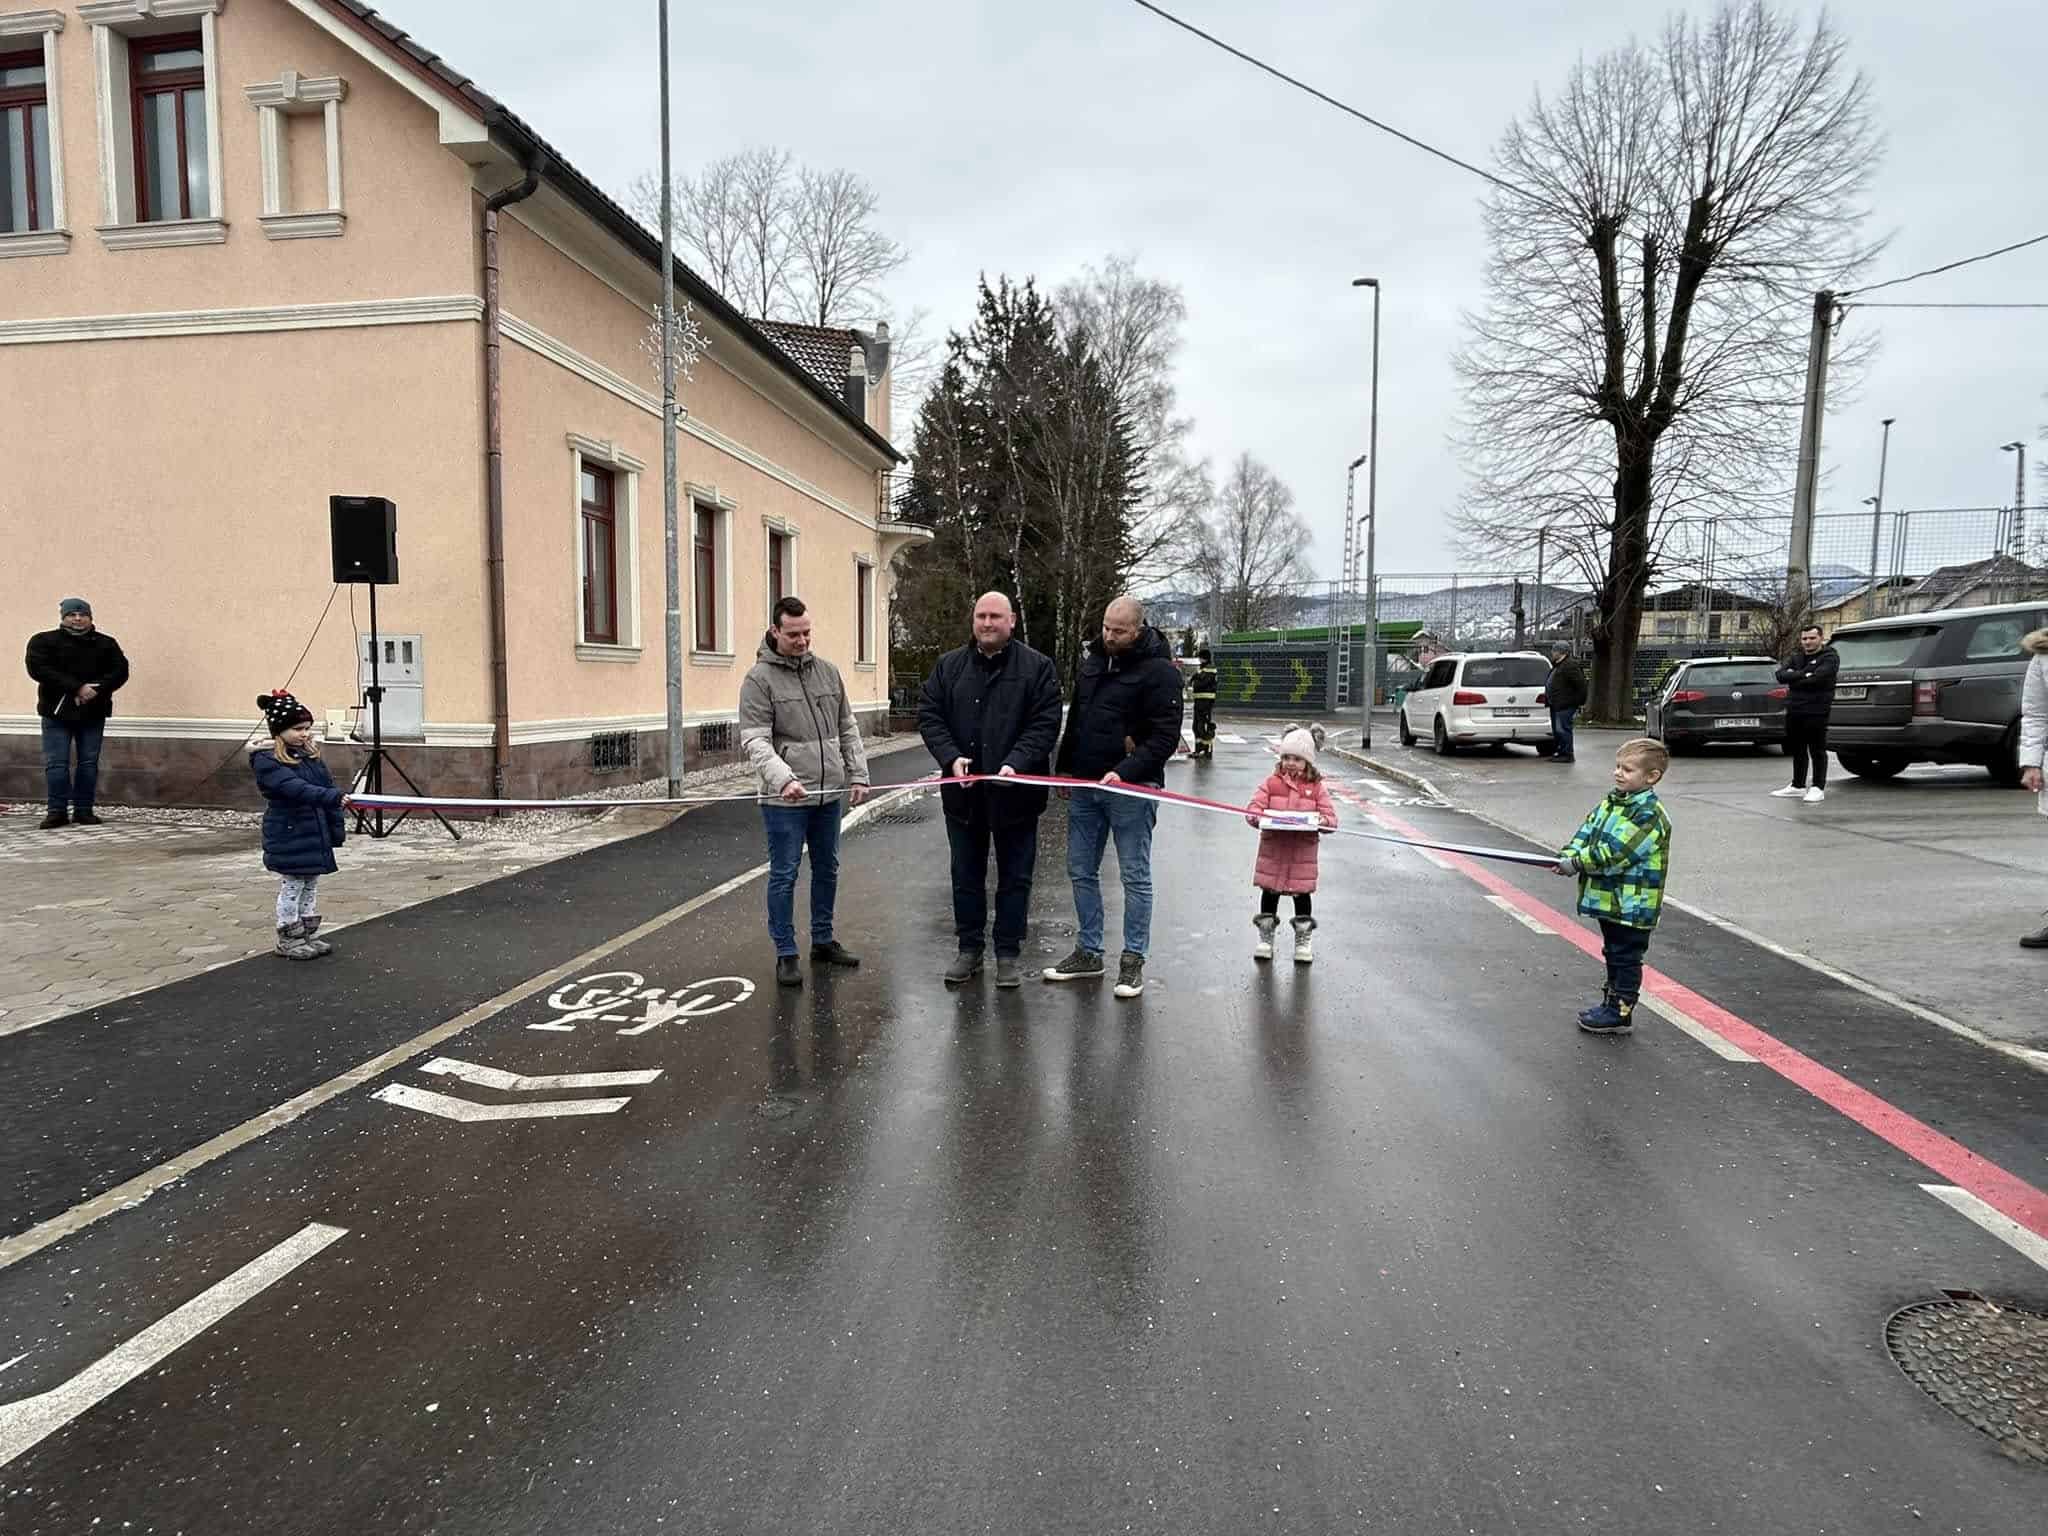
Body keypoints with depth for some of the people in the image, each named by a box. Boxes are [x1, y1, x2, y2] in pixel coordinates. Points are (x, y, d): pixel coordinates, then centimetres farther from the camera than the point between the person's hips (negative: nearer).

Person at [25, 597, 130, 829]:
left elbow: (120, 671, 1)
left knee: (89, 763, 4)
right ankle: (57, 811, 2)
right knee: (56, 764, -3)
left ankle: (83, 810, 11)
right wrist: (77, 688, -21)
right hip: (57, 711, -2)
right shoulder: (43, 641, 3)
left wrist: (95, 689, -16)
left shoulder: (106, 643, 10)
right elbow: (38, 669, -11)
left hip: (94, 712, 2)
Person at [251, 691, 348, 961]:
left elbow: (327, 785, 11)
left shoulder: (311, 754, 9)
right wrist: (335, 797, -40)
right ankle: (288, 940, 15)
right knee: (291, 888, 3)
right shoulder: (267, 761, -14)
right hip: (289, 838, -7)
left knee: (311, 887, 14)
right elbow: (296, 789, -29)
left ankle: (310, 935, 24)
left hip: (316, 836, 7)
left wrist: (337, 829, 7)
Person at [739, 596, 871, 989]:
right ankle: (785, 954, 13)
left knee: (827, 869, 16)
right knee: (784, 876, 2)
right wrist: (783, 778, -30)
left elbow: (848, 729, 13)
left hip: (830, 794, 6)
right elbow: (755, 741, -16)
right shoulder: (759, 679, -8)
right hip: (785, 799, -6)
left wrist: (858, 775, 5)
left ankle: (823, 941, 30)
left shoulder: (827, 671, 9)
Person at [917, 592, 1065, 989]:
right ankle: (969, 948, 25)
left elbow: (1045, 724, -10)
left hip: (1015, 792, -3)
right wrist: (951, 757, -14)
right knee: (966, 876, 13)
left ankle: (1009, 952, 20)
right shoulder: (949, 666, 7)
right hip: (963, 792, 3)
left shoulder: (1038, 667, -3)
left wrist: (1015, 764, -23)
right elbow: (928, 715, 2)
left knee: (1015, 877, 8)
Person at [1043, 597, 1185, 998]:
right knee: (1081, 872, 12)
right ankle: (1089, 953, 24)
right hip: (1085, 785, 7)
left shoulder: (1159, 670, -11)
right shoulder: (1093, 659, 10)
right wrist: (1065, 767, 16)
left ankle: (1133, 960, 14)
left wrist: (1125, 773, -24)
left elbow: (1165, 737, -15)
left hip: (1131, 788, -7)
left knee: (1135, 876, 3)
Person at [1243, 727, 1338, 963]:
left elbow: (1331, 818, 0)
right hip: (1273, 849, 1)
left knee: (1302, 894, 7)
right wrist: (1259, 817, -22)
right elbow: (1253, 807, -1)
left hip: (1303, 852, -1)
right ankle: (1266, 937, 25)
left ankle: (1303, 941, 23)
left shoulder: (1317, 787, 1)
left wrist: (1320, 821, -22)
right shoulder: (1272, 782, 2)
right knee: (1269, 892, 9)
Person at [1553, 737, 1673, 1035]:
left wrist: (1578, 863, -23)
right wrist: (1570, 854, -10)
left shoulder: (1648, 814, -20)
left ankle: (1620, 1013, 12)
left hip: (1633, 905, -9)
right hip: (1609, 899, 9)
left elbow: (1615, 853, -26)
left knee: (1626, 957, 3)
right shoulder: (1611, 802, 9)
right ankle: (1612, 1001, 34)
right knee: (1613, 953, 21)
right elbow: (1587, 831, 7)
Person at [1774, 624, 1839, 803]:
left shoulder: (1829, 657, -3)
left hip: (1816, 712, -7)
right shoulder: (1796, 657, 17)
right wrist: (1803, 676, -14)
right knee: (1797, 750, 13)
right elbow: (1780, 675, 1)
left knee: (1817, 751, -2)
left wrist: (1794, 677, -7)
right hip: (1794, 710, 7)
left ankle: (1818, 788, 3)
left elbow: (1818, 678, -20)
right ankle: (1798, 786, 22)